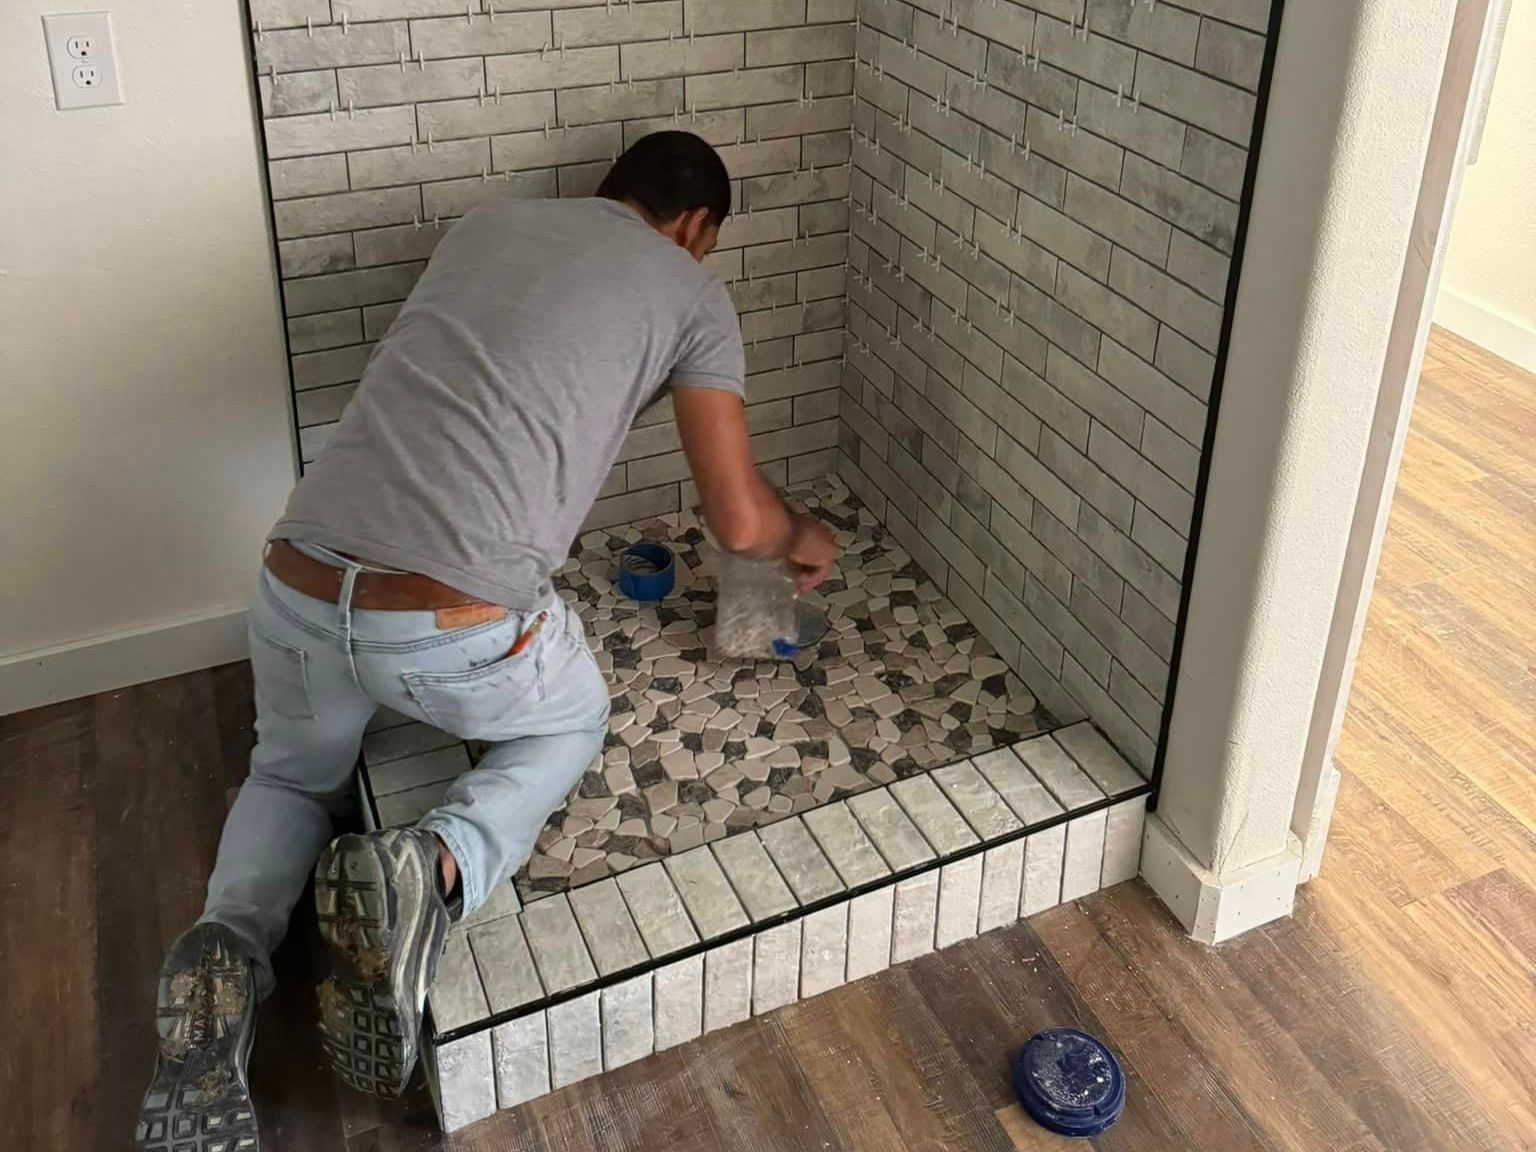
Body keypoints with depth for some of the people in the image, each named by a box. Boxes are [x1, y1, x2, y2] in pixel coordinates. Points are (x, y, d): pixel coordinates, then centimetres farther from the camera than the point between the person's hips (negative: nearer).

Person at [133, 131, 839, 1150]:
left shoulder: (489, 221, 22)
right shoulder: (691, 292, 8)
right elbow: (740, 521, 8)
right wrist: (805, 540, 31)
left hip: (300, 587, 5)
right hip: (455, 628, -4)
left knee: (294, 775, 35)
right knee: (571, 722, 30)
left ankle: (228, 950, 2)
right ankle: (434, 869, -2)